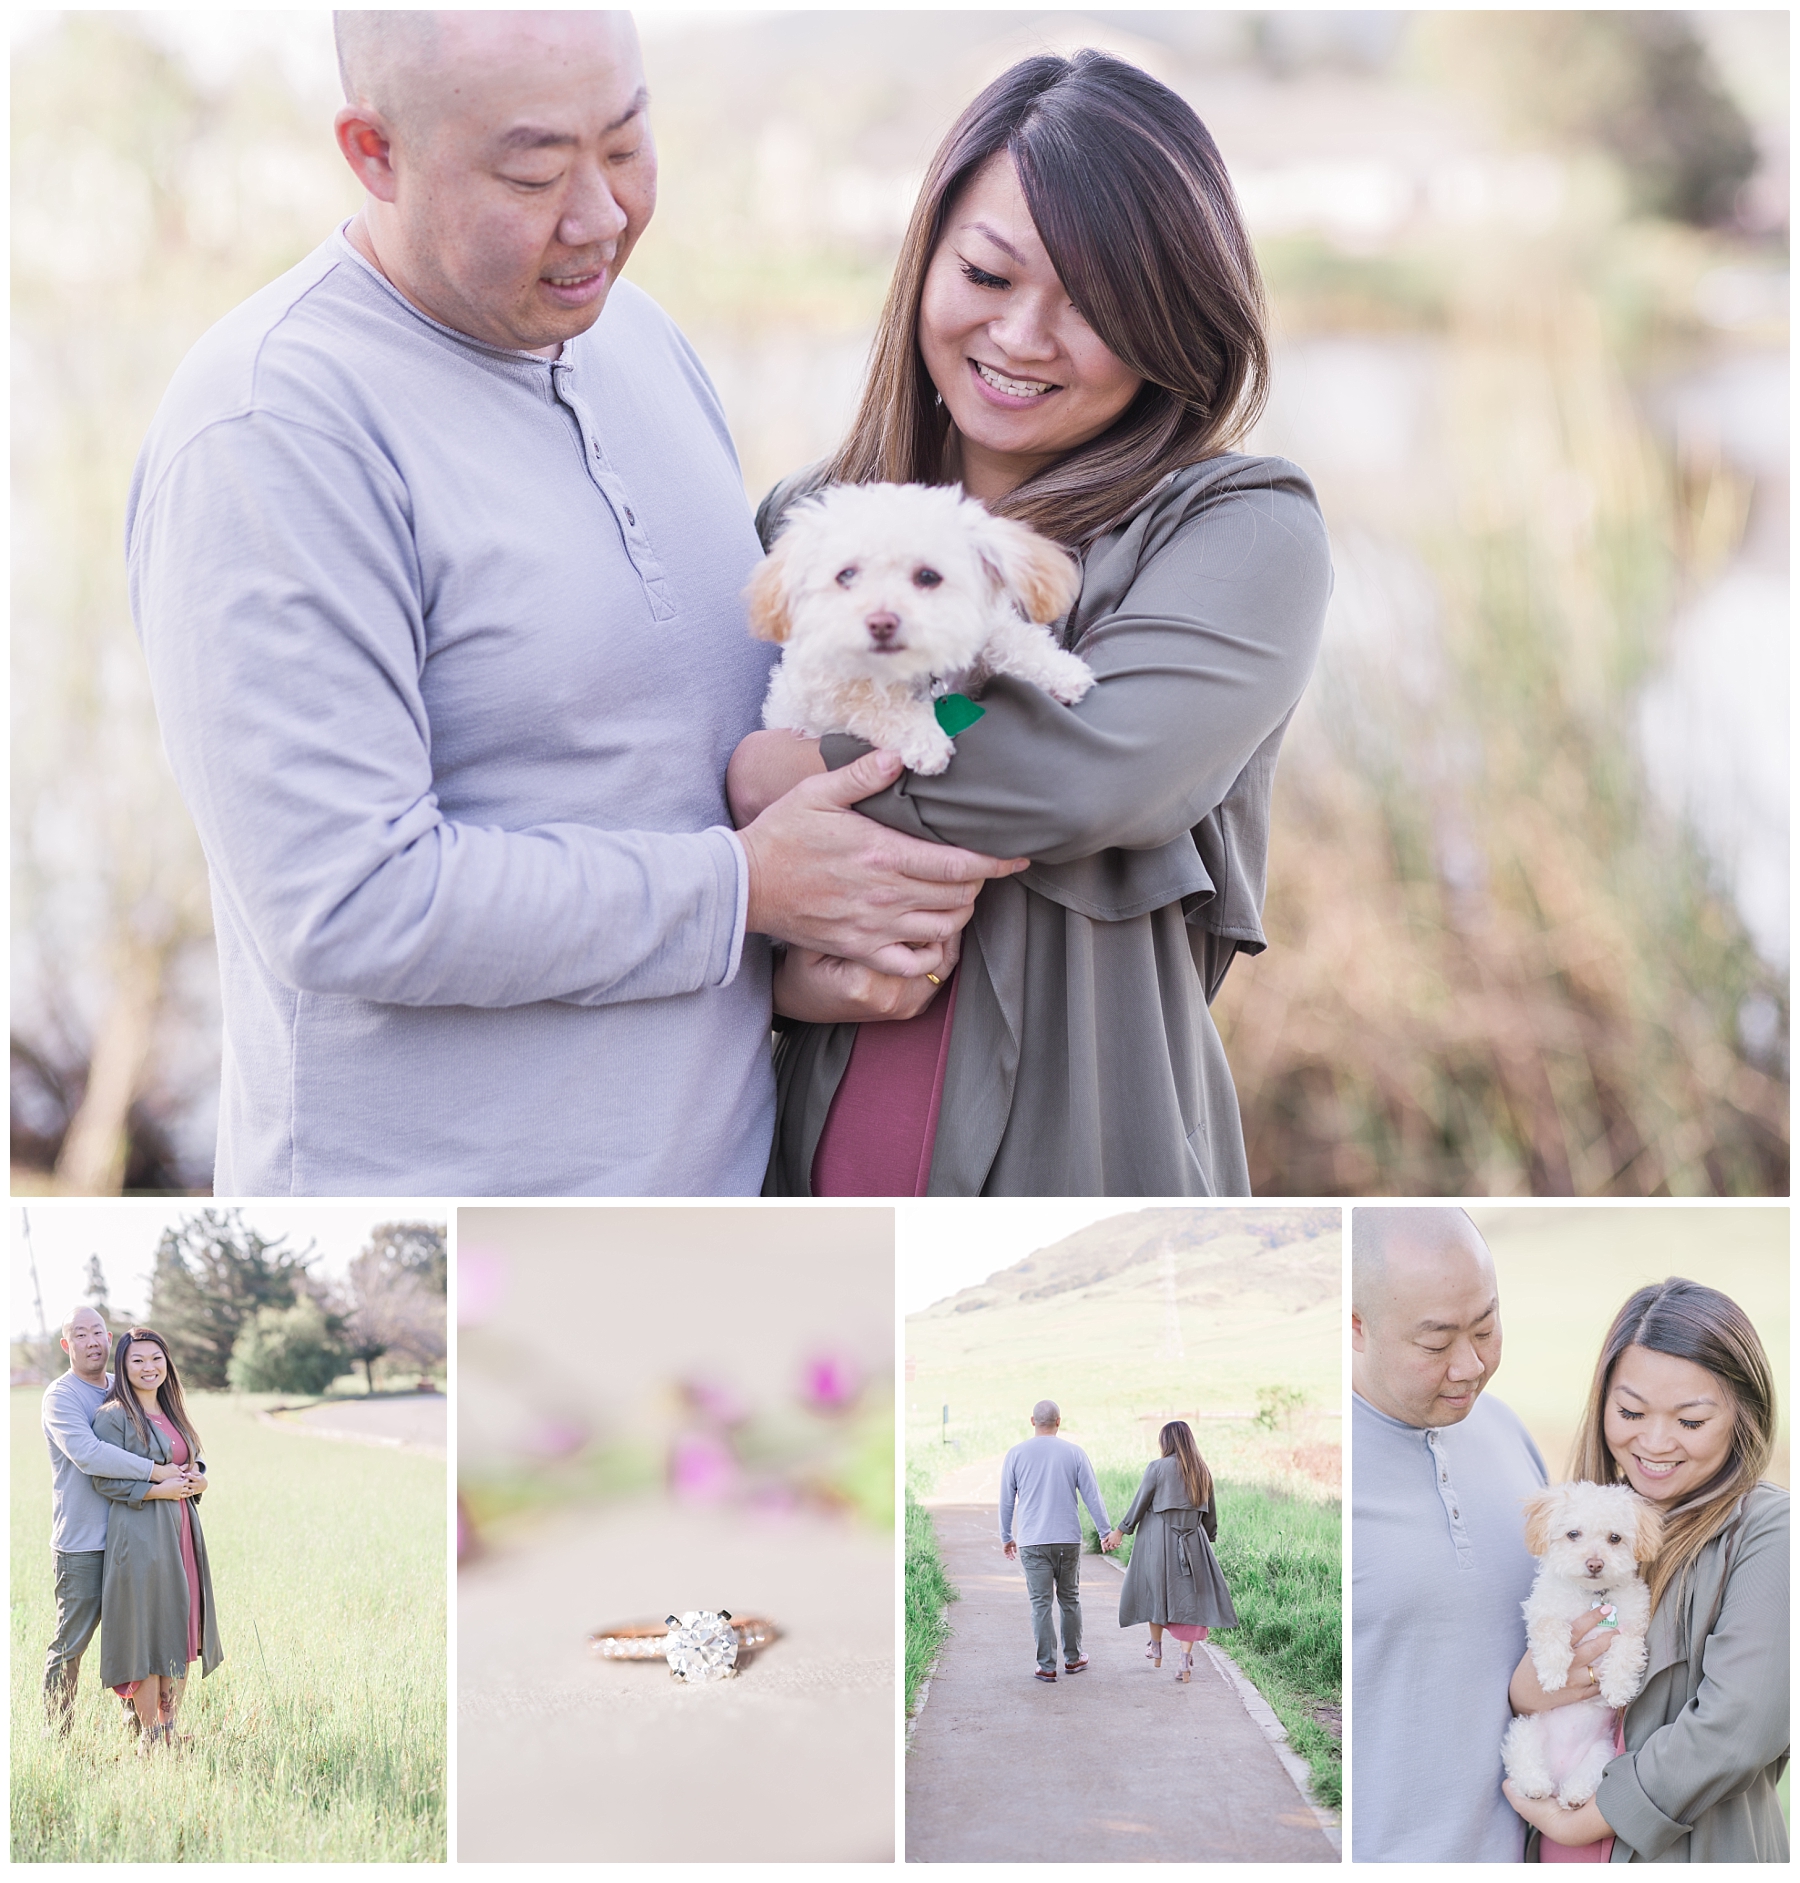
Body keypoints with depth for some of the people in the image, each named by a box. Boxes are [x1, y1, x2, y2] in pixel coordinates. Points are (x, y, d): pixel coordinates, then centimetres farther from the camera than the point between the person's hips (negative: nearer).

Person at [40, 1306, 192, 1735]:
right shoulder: (61, 1395, -8)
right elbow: (88, 1454, -24)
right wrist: (157, 1473, -24)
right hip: (81, 1542, -6)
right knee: (70, 1643, -3)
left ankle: (139, 1723, 21)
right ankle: (55, 1735, 5)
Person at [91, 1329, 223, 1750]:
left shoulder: (173, 1413, 14)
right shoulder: (114, 1416, -8)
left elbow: (196, 1462, 21)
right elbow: (103, 1479, -12)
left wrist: (199, 1479, -1)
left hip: (181, 1533, 7)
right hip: (140, 1536, -7)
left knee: (180, 1631, 9)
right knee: (146, 1633, -4)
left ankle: (171, 1731, 16)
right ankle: (150, 1737, 4)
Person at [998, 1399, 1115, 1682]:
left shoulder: (1016, 1454, -1)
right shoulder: (1074, 1453, -1)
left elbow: (1006, 1501, 5)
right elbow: (1092, 1496, 2)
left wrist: (1006, 1537, 16)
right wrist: (1105, 1532, 11)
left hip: (1032, 1541, -1)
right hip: (1068, 1539, 1)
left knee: (1041, 1604, 0)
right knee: (1069, 1599, 15)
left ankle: (1047, 1666, -2)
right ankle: (1073, 1658, 23)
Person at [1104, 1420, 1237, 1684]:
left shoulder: (1157, 1468, -9)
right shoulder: (1202, 1471, 5)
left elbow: (1140, 1503, -6)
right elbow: (1210, 1514, 11)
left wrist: (1120, 1531, 5)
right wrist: (1209, 1540, 24)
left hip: (1158, 1540, -3)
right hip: (1192, 1542, 3)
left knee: (1155, 1591, 16)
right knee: (1189, 1597, 3)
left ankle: (1156, 1649, 30)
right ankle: (1186, 1660, -7)